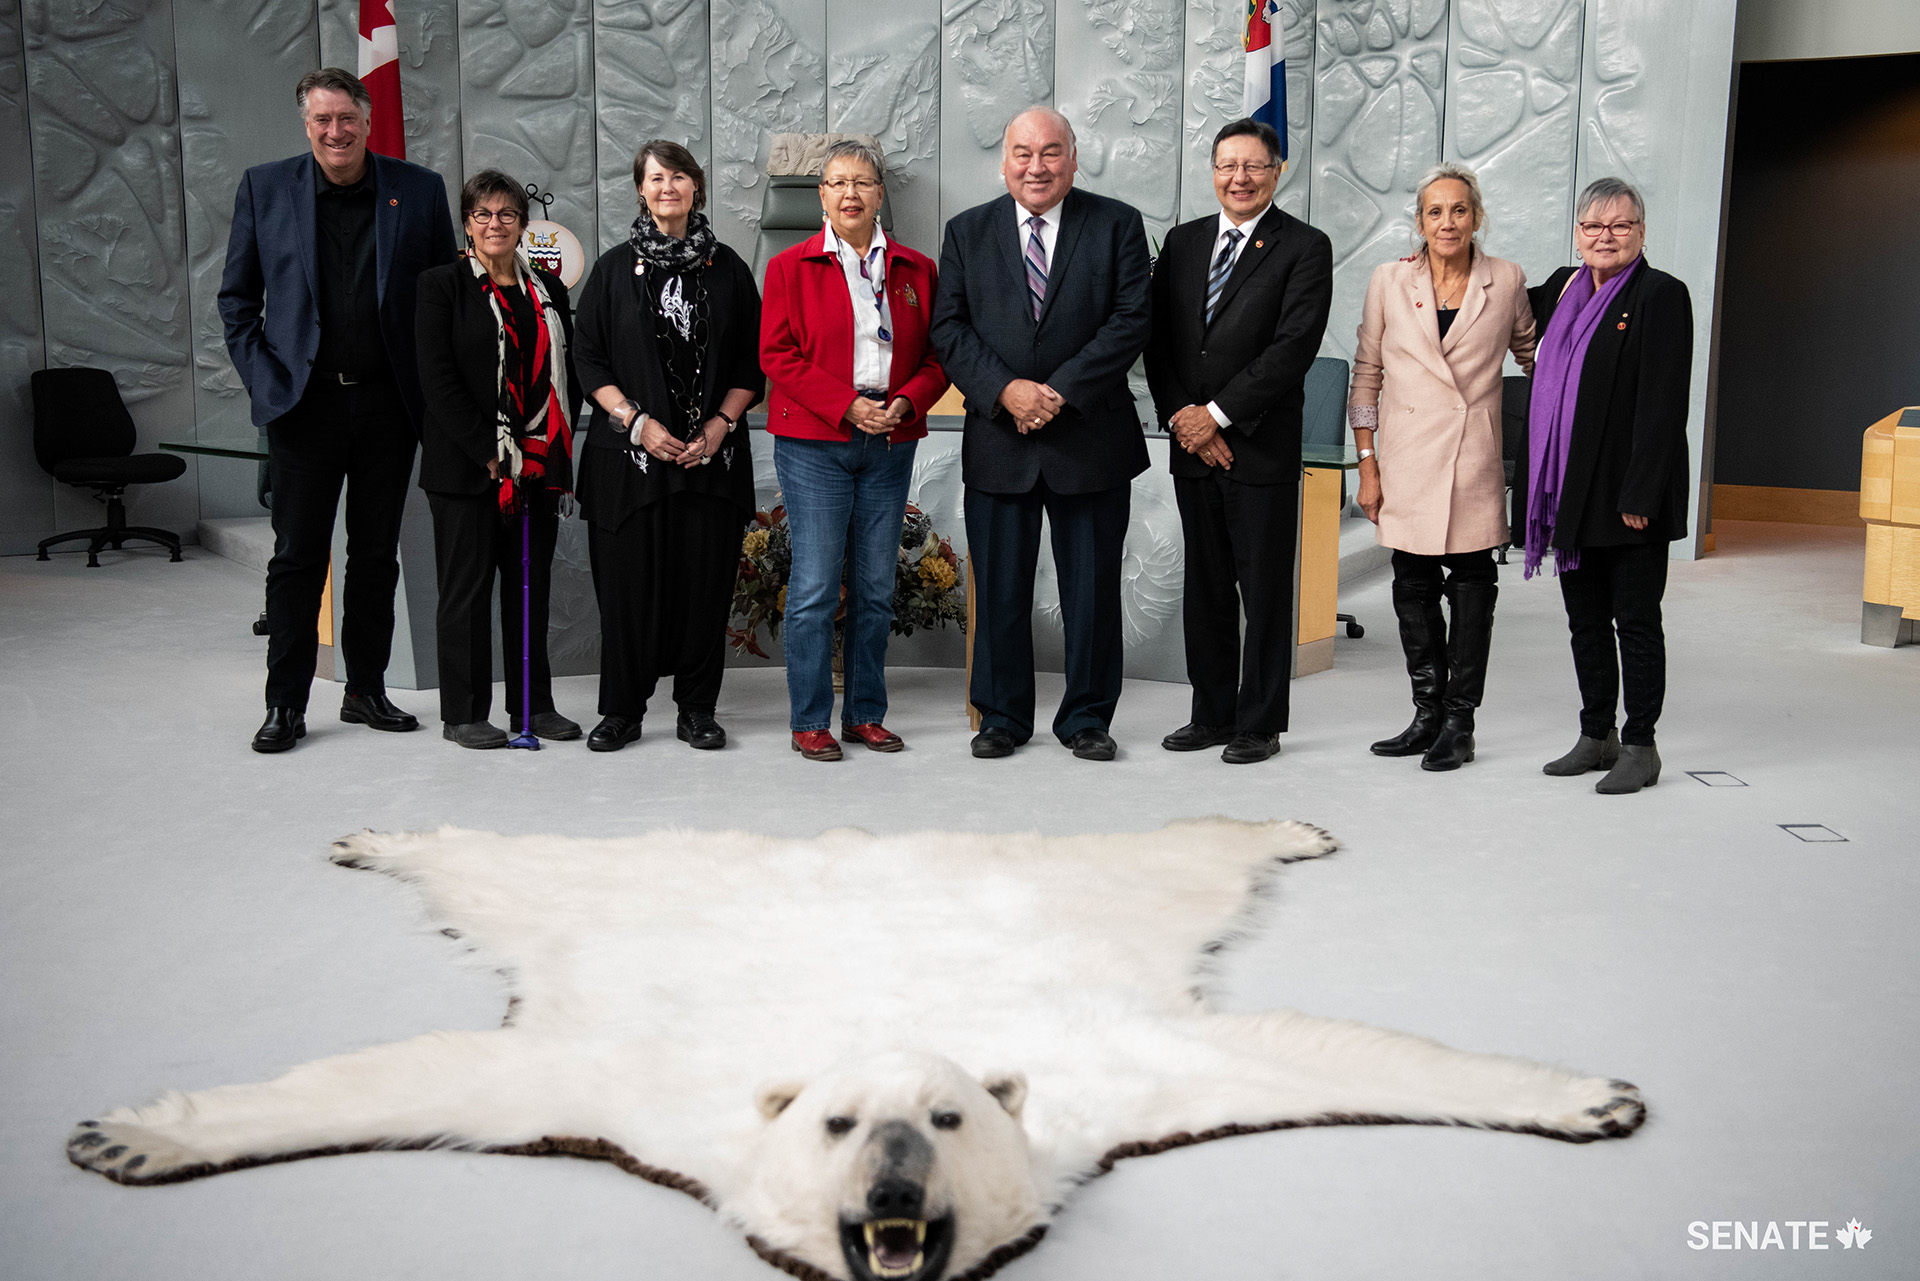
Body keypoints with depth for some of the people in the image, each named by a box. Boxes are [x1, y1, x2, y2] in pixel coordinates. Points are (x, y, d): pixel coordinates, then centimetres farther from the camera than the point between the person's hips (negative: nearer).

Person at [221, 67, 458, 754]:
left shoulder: (419, 190, 3)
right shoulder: (263, 188, 3)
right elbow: (236, 299, 7)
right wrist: (264, 381, -4)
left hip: (389, 403, 1)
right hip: (304, 402, -1)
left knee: (377, 553, 10)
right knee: (298, 556, 1)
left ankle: (366, 691, 22)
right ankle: (286, 705, 10)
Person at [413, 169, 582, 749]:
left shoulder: (548, 288, 13)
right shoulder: (442, 285, -1)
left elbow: (568, 373, 13)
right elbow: (438, 378, -8)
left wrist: (552, 449, 0)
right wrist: (489, 451, -14)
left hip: (539, 465, 4)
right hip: (465, 465, -4)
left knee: (532, 586, 9)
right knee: (467, 588, 2)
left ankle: (533, 704, 19)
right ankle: (463, 714, 11)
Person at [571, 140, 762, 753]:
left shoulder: (727, 268, 8)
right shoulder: (614, 268, 7)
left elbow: (751, 362, 7)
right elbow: (587, 358, 4)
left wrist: (719, 426, -6)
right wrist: (637, 422, -8)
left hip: (711, 451, 1)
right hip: (629, 450, 0)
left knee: (705, 580, 1)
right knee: (628, 581, 0)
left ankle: (697, 710, 13)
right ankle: (621, 709, 12)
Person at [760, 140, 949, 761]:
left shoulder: (915, 270, 12)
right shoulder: (790, 267, 4)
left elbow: (936, 355, 10)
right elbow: (778, 355, -3)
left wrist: (905, 404, -10)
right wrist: (846, 406, -14)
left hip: (891, 443, 3)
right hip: (813, 442, -3)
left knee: (876, 586, 7)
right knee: (815, 585, -5)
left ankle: (866, 714, 17)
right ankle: (810, 721, 5)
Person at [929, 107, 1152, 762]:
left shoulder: (1117, 225, 3)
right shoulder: (967, 231, 8)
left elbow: (1130, 321, -5)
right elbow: (950, 328, 2)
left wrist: (1061, 392, -15)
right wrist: (1006, 390, -14)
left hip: (1090, 438, -1)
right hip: (997, 441, 1)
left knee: (1093, 589, 6)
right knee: (999, 590, 7)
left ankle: (1086, 718, 20)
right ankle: (1002, 718, 21)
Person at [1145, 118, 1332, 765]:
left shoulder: (1305, 248, -3)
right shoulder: (1182, 241, 13)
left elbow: (1294, 348, -13)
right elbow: (1158, 340, 9)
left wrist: (1218, 414, -14)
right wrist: (1179, 417, -5)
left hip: (1262, 447, -5)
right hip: (1191, 445, 5)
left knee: (1265, 592, 2)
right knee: (1204, 589, 12)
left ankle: (1261, 723, 13)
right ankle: (1212, 714, 23)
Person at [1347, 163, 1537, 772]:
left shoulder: (1506, 281, 1)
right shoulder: (1389, 281, 2)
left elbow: (1530, 353, 17)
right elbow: (1366, 374, 6)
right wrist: (1367, 464, 1)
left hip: (1475, 459, -1)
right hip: (1408, 459, 1)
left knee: (1472, 584, 3)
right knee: (1413, 586, 6)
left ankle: (1459, 723, 12)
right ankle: (1428, 714, 19)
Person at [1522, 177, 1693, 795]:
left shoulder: (1661, 294, -9)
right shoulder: (1562, 287, 11)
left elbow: (1664, 405, -15)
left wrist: (1640, 495, -20)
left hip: (1628, 496, -7)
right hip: (1571, 491, 7)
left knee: (1635, 621, 2)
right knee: (1585, 621, 14)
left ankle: (1639, 746, 12)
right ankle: (1597, 736, 25)